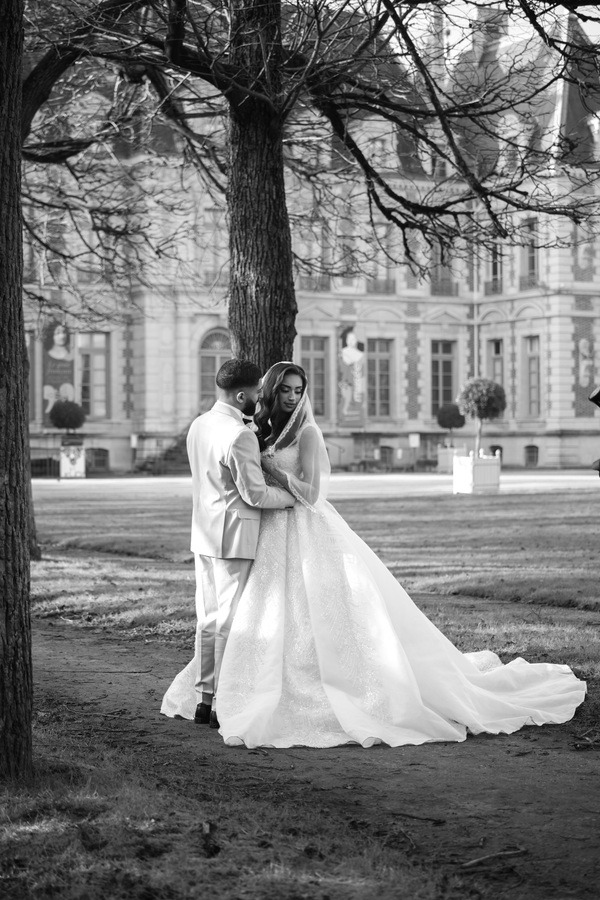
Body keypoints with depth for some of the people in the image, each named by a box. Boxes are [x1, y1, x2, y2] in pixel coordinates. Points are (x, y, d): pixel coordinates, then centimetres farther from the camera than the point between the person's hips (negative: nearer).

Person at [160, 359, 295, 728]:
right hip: (234, 535, -9)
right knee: (231, 620, -2)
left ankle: (202, 698, 18)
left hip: (205, 533, 9)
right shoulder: (240, 437, -20)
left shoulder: (199, 425, 8)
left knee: (209, 618, 13)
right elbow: (255, 494, -16)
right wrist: (293, 496, 0)